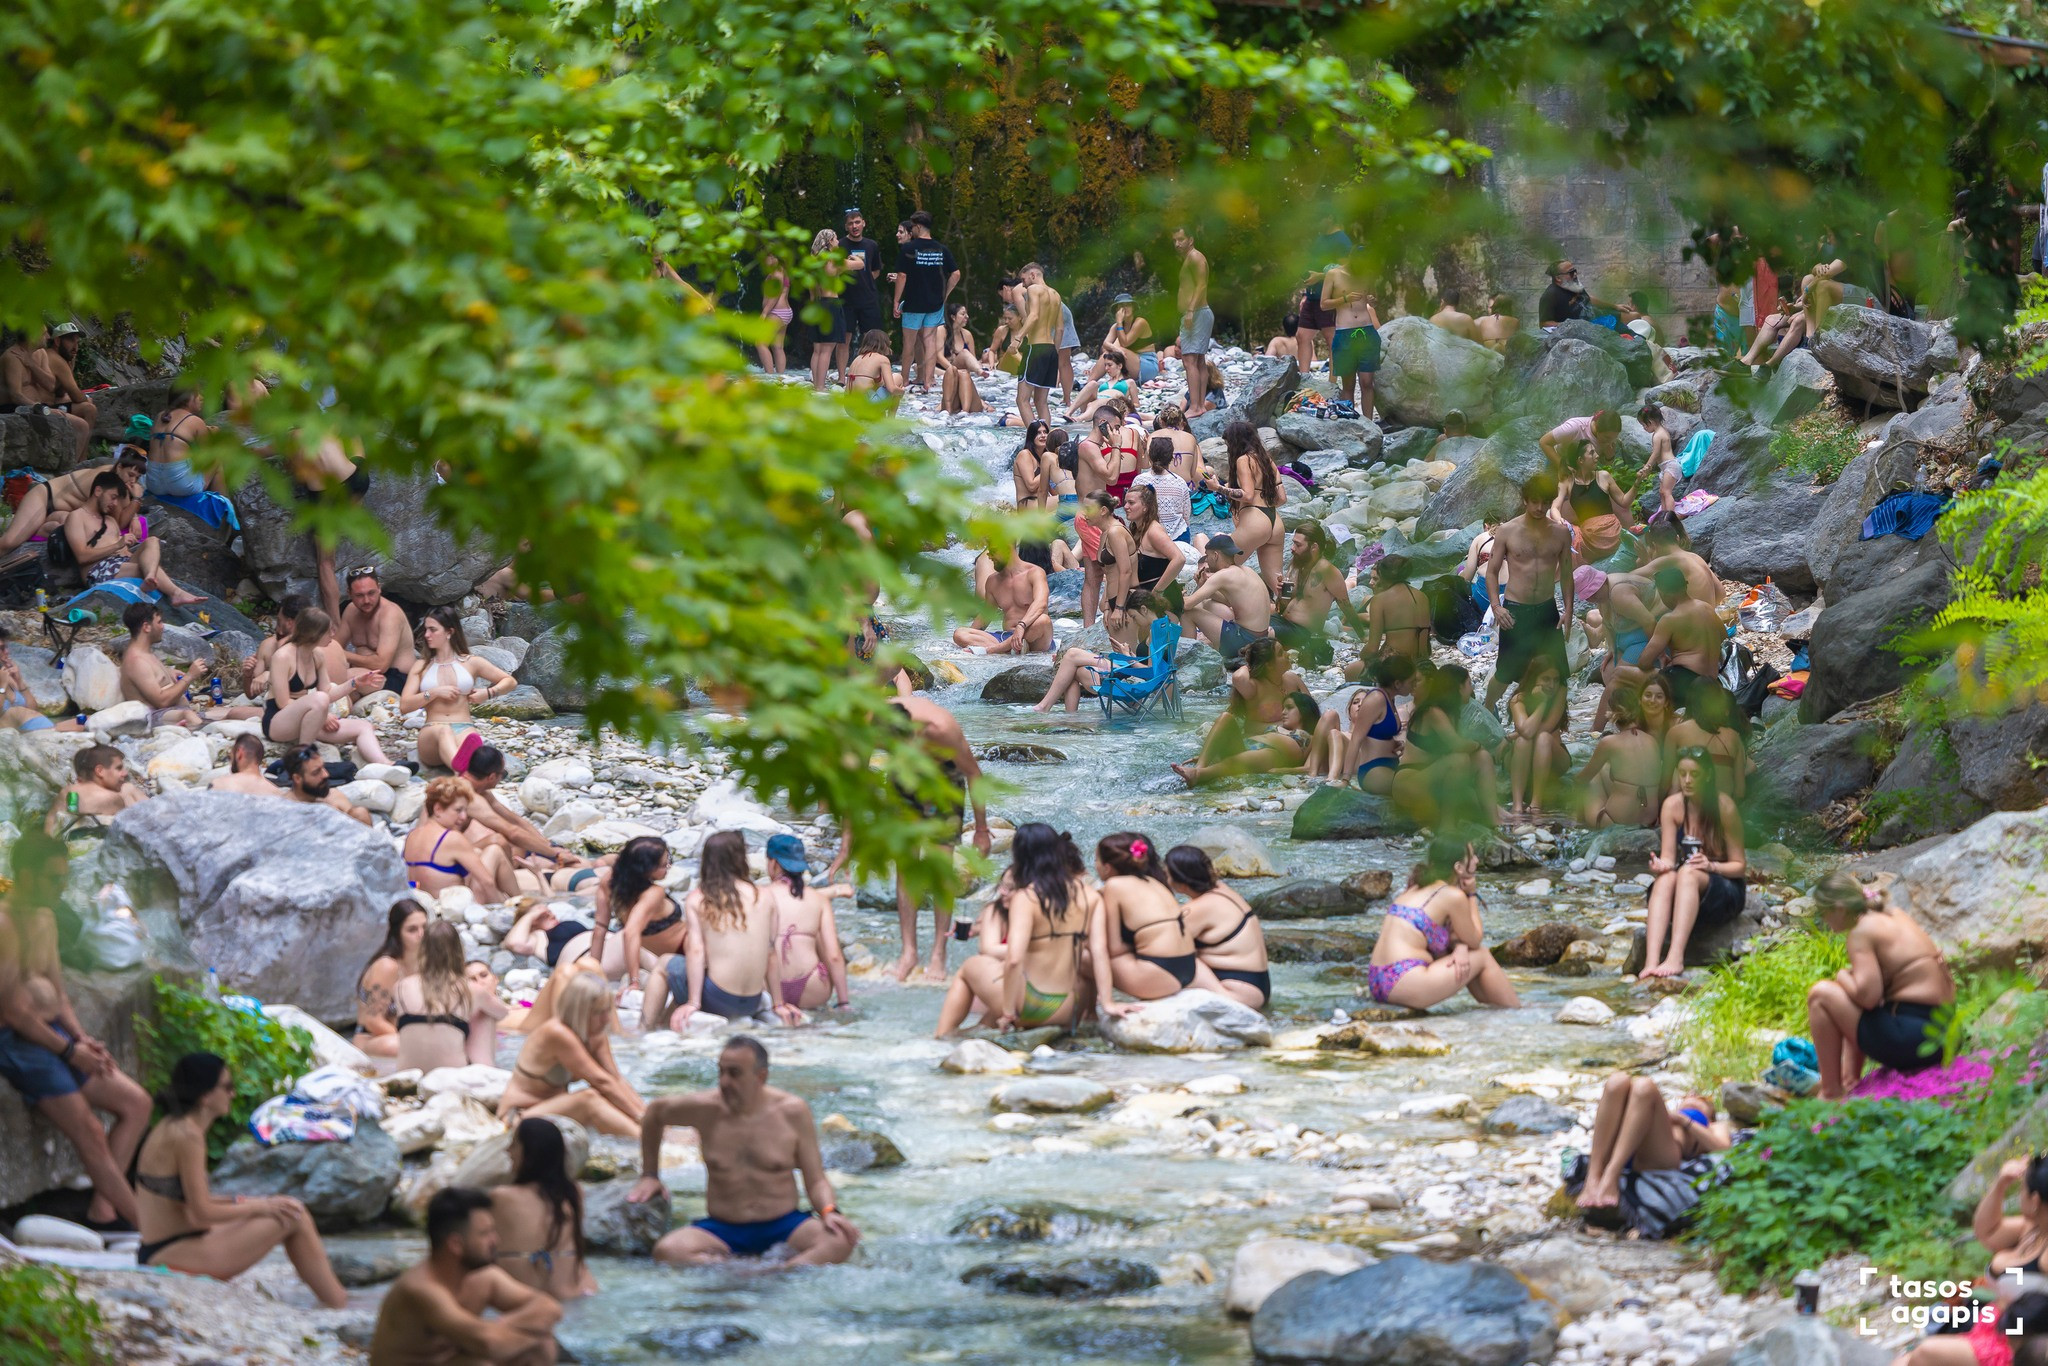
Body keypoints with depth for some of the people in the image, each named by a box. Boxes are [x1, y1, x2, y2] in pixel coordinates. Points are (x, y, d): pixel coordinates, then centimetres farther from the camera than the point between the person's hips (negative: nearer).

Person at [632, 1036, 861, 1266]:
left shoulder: (793, 1111, -3)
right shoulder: (706, 1110, -1)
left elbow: (816, 1181, 2)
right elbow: (656, 1111, 19)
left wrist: (830, 1212, -19)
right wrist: (649, 1175, 21)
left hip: (783, 1227, -1)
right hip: (722, 1230, 1)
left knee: (841, 1240, -32)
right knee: (667, 1251, -33)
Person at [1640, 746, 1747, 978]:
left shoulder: (1723, 807, -12)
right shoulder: (1673, 806, -3)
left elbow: (1739, 865, -7)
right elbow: (1668, 858, -6)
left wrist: (1711, 866, -27)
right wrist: (1662, 865, -30)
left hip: (1726, 892, -3)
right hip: (1686, 888, 3)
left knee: (1689, 873, -35)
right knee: (1665, 878, -32)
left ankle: (1676, 958, -52)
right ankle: (1652, 960, -51)